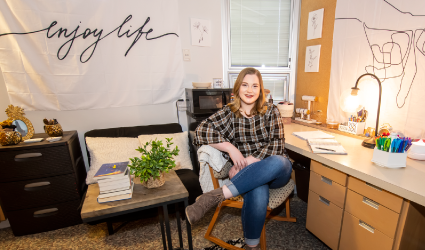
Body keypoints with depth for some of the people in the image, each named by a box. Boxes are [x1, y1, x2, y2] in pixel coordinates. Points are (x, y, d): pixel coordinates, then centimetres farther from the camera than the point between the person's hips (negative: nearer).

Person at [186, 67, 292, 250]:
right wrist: (230, 148, -20)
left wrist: (247, 162, -18)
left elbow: (276, 145, -6)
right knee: (258, 193, -36)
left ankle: (216, 196, -34)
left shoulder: (271, 111, 4)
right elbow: (201, 131, -10)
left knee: (279, 162, -35)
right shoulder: (229, 113, 3)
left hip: (275, 170, 2)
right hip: (246, 174, -1)